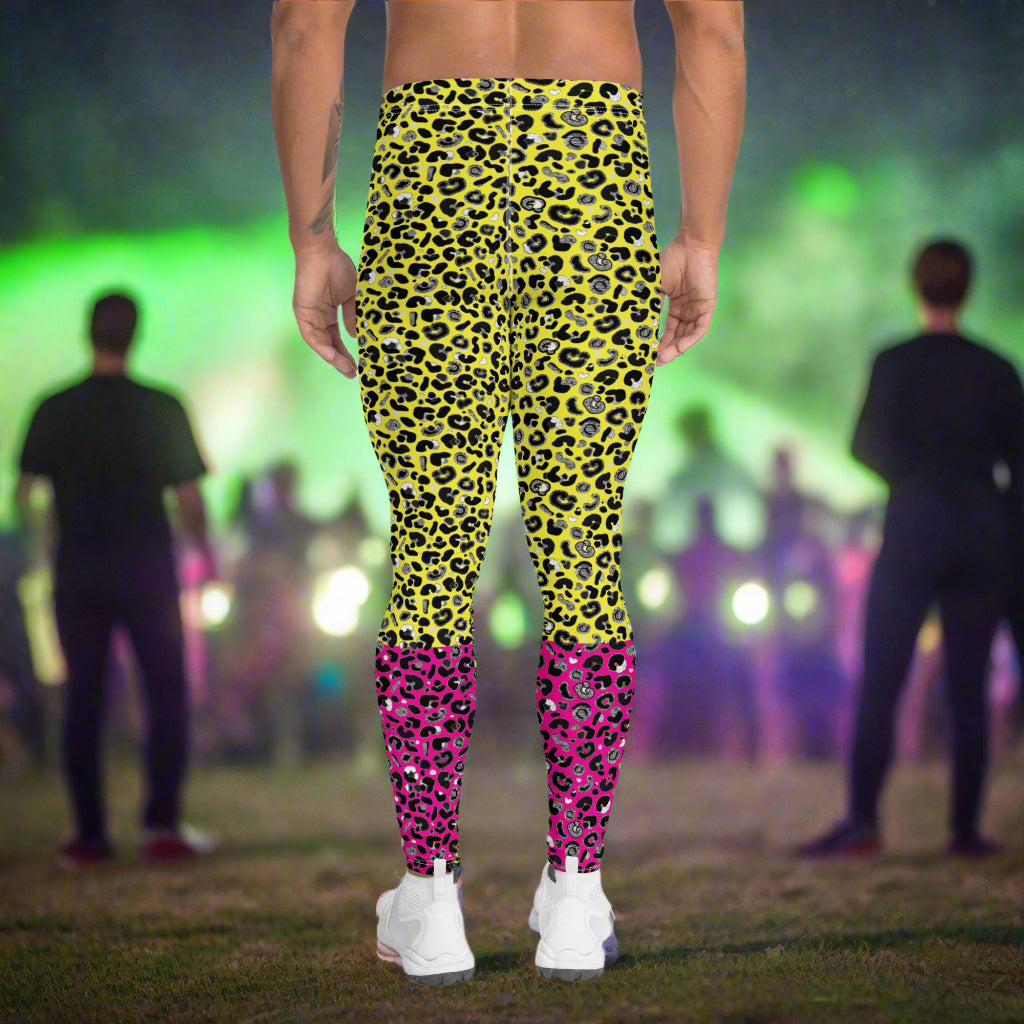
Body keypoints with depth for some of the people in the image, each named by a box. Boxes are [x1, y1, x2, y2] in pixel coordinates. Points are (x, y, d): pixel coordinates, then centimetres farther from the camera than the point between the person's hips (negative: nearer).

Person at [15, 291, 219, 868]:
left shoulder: (54, 411, -3)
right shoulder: (162, 409, -7)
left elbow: (24, 493, -4)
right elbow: (189, 496, -5)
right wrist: (206, 551, 12)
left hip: (78, 572, 1)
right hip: (147, 570, -1)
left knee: (83, 702, 7)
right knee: (167, 693, 8)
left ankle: (90, 835, 6)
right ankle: (163, 824, 0)